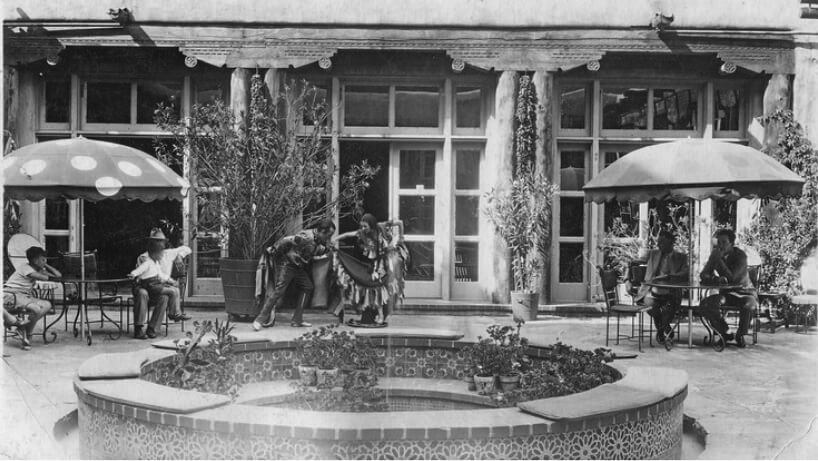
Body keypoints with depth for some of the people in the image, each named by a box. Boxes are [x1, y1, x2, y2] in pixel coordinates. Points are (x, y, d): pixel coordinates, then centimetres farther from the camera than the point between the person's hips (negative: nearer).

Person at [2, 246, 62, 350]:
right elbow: (44, 278, -21)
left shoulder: (39, 269, 13)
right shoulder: (25, 267, -10)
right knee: (36, 309, -31)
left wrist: (45, 265, 7)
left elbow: (58, 275, 5)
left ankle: (26, 333, -5)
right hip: (11, 294, -8)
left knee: (47, 305, -15)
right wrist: (52, 276, 1)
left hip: (25, 296, 8)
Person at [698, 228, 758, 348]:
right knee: (704, 305, -22)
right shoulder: (715, 254, -2)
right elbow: (703, 275, -8)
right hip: (726, 293, 4)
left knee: (748, 306, -38)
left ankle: (740, 335, -7)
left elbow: (732, 277, -29)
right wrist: (717, 279, -29)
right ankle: (726, 334, -1)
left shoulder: (740, 255, -17)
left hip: (745, 292, -4)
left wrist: (718, 259, -29)